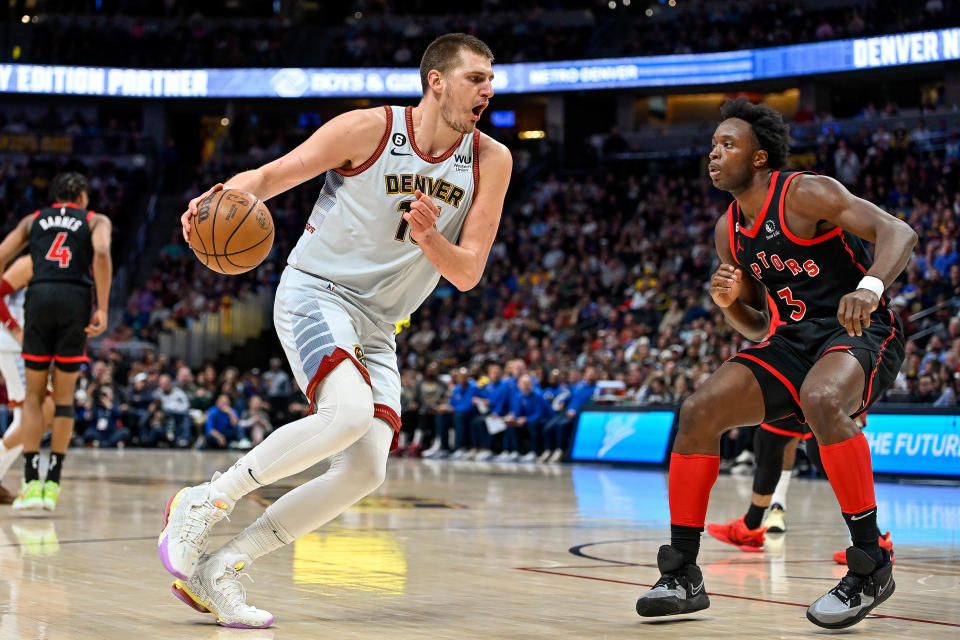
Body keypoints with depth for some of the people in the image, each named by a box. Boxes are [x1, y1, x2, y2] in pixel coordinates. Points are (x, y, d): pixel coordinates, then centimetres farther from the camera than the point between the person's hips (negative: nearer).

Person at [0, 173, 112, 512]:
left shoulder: (33, 219, 23)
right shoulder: (96, 221, 16)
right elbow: (101, 253, -6)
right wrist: (102, 309, -8)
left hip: (38, 297, 1)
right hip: (75, 298, -1)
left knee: (34, 395, 9)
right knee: (64, 396, 8)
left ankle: (32, 482, 0)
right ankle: (52, 484, 6)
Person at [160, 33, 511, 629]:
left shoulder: (490, 162, 0)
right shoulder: (370, 130, -10)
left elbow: (467, 274, 0)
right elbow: (265, 178, -5)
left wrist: (429, 238, -21)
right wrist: (223, 199, -28)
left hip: (376, 327, 6)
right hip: (315, 292, -6)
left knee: (366, 470, -10)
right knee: (350, 411, -32)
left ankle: (216, 570, -2)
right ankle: (203, 502, -15)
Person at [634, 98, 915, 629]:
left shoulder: (806, 194, -12)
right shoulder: (729, 232, 10)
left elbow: (897, 232, -21)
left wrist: (870, 287, -41)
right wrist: (730, 303, -5)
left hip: (861, 334, -7)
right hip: (792, 343, 7)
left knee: (821, 400, -39)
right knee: (698, 411, -9)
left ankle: (871, 566, -25)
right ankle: (682, 578, -2)